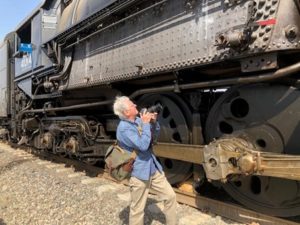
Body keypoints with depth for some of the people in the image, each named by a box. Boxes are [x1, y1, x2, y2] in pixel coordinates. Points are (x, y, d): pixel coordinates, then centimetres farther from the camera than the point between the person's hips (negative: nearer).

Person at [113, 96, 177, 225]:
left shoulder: (138, 120, 4)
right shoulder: (123, 128, -20)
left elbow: (155, 134, 15)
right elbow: (143, 145, -29)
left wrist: (154, 122, -4)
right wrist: (146, 123, -21)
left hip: (154, 168, 8)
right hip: (139, 172, -8)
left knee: (170, 196, 13)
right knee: (137, 209, 5)